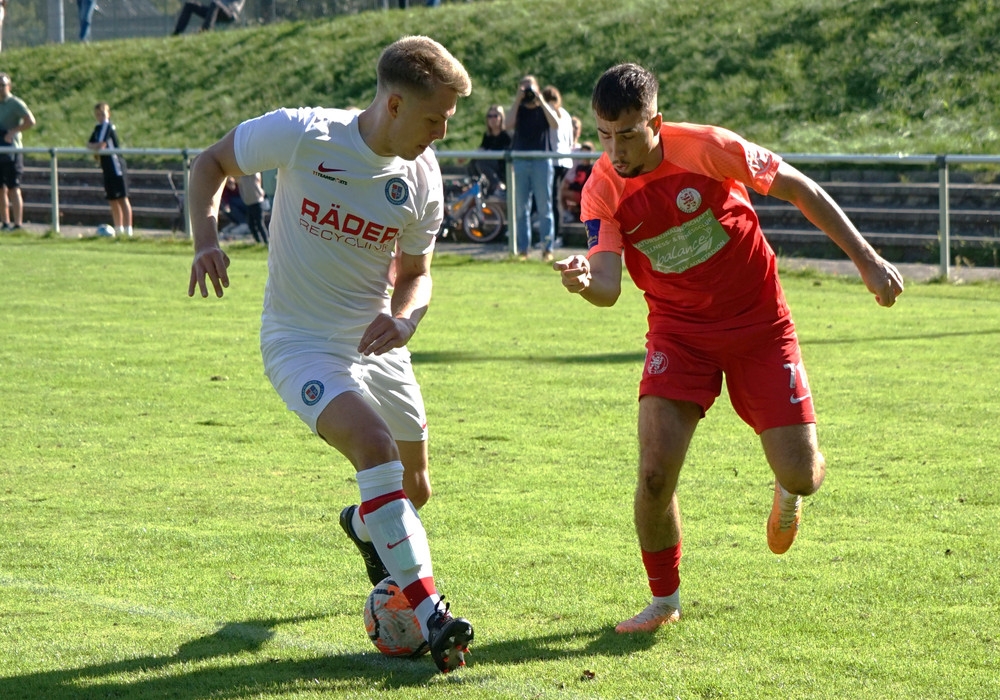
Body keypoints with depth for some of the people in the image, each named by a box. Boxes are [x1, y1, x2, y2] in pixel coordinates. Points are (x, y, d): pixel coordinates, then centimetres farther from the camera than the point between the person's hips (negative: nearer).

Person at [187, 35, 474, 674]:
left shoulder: (422, 180, -6)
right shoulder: (302, 135, -19)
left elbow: (415, 272, 6)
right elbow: (212, 163, -3)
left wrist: (404, 320, -16)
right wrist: (206, 238, -20)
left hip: (375, 341, 5)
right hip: (301, 341, -5)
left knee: (413, 488, 13)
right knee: (375, 445, -29)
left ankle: (365, 527, 53)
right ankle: (430, 617, -30)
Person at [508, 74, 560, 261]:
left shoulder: (545, 109, 8)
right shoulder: (519, 109, 12)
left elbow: (555, 124, -12)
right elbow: (510, 125, -8)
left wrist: (541, 101, -11)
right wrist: (517, 100, -8)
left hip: (542, 161, -2)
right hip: (520, 160, 2)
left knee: (544, 206, -4)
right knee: (521, 207, 2)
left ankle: (547, 247, -3)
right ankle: (523, 248, 5)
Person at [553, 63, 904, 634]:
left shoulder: (707, 148, -20)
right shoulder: (602, 192, -13)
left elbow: (801, 189, -9)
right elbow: (609, 288, -22)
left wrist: (867, 260, -7)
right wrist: (585, 280, -47)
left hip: (760, 325, -1)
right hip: (680, 332, 1)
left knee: (800, 474, -6)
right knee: (656, 472, -16)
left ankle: (792, 490, 36)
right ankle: (665, 600, 8)